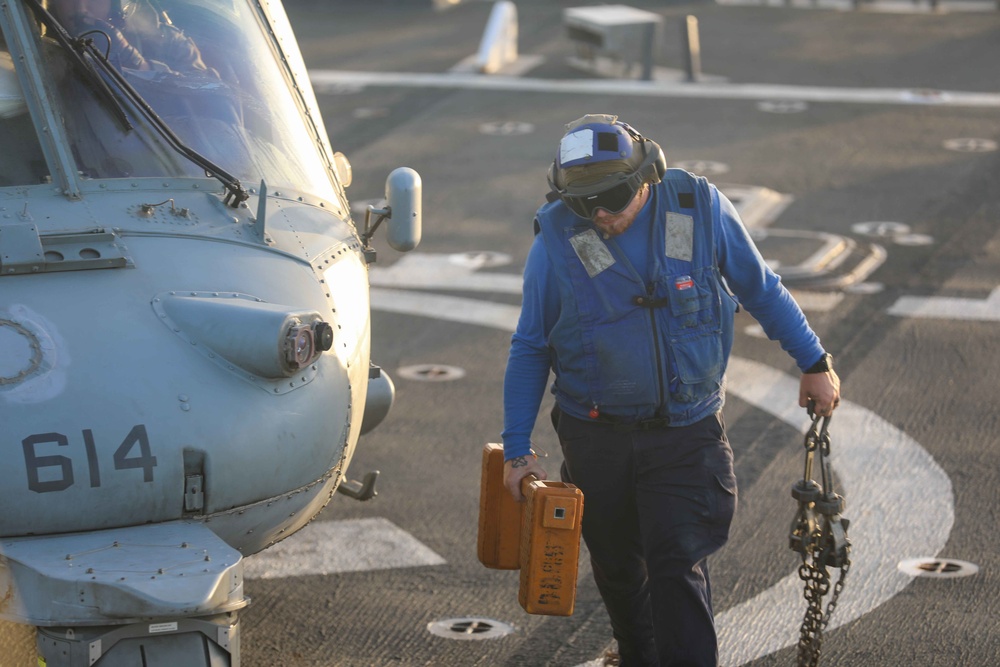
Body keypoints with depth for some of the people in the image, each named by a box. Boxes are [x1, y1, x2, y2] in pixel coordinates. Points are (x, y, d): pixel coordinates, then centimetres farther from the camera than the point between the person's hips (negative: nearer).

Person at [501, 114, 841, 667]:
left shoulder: (700, 207, -9)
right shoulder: (556, 239, -9)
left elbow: (762, 291, 7)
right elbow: (529, 349, 0)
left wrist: (814, 362, 14)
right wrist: (517, 450, -2)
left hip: (686, 433, -1)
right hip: (596, 436, 1)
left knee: (678, 565, -12)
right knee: (617, 568, 15)